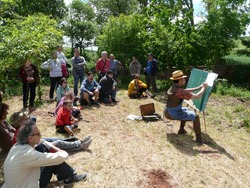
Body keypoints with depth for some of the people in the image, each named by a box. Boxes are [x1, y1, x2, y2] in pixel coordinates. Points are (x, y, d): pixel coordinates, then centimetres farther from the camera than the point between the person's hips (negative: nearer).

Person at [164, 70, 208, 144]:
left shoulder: (173, 87, 3)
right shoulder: (179, 91, -27)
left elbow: (186, 90, 18)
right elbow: (197, 96, -22)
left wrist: (199, 87, 14)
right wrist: (204, 88, -5)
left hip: (169, 112, 10)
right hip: (174, 114, -9)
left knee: (186, 110, 32)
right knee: (195, 117, -5)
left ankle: (181, 129, 36)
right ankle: (199, 138, 3)